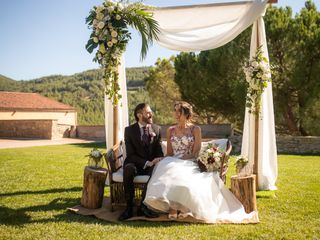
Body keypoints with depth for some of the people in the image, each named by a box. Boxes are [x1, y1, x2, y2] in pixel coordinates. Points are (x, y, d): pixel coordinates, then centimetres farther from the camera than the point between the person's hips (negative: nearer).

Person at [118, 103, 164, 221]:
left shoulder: (156, 129, 7)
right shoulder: (129, 130, -2)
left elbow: (159, 151, 7)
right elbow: (130, 155, -8)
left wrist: (158, 161, -17)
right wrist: (147, 163, -22)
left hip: (151, 165, 2)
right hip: (136, 164, -1)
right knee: (129, 168, -36)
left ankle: (144, 206, -25)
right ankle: (129, 207, -28)